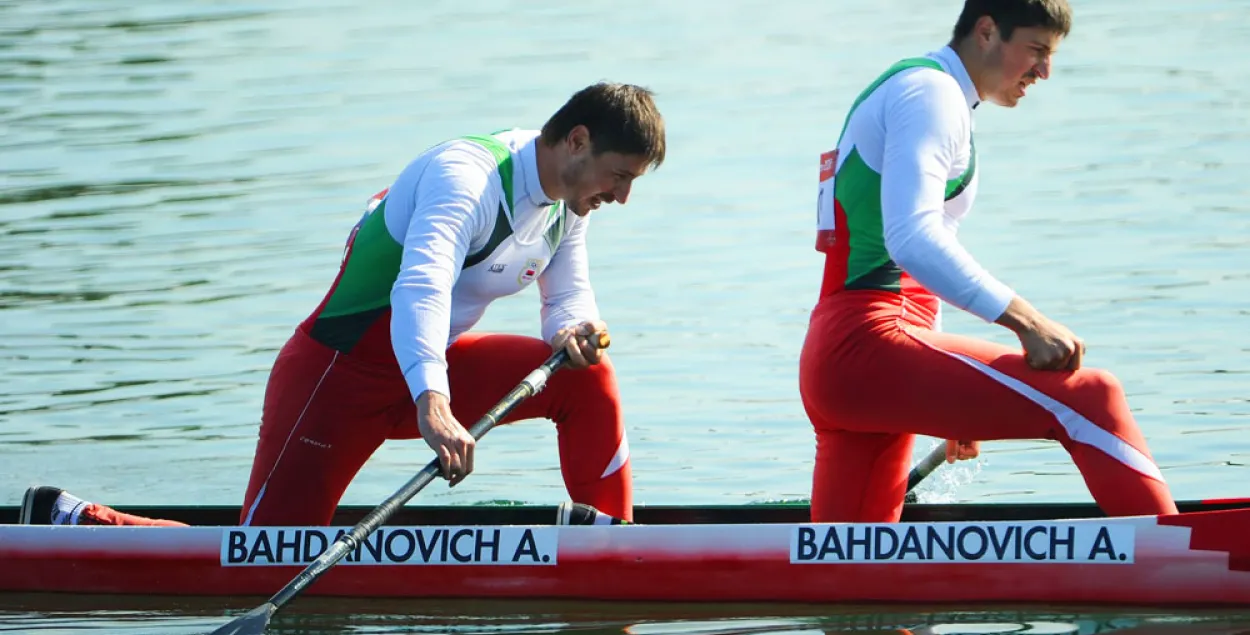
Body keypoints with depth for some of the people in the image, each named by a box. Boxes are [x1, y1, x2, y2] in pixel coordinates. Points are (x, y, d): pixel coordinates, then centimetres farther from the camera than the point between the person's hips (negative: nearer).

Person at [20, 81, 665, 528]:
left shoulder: (566, 205, 4)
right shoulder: (466, 175, -24)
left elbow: (570, 299, 12)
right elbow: (420, 287, -40)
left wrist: (575, 330, -15)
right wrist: (433, 408, -55)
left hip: (431, 370, 8)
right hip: (339, 374, -8)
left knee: (585, 375, -7)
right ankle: (68, 519, 4)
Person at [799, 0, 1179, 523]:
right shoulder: (930, 92, -4)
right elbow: (912, 239, -20)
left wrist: (954, 400, 31)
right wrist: (1026, 321, -25)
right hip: (870, 347, -11)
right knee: (1089, 396, -20)